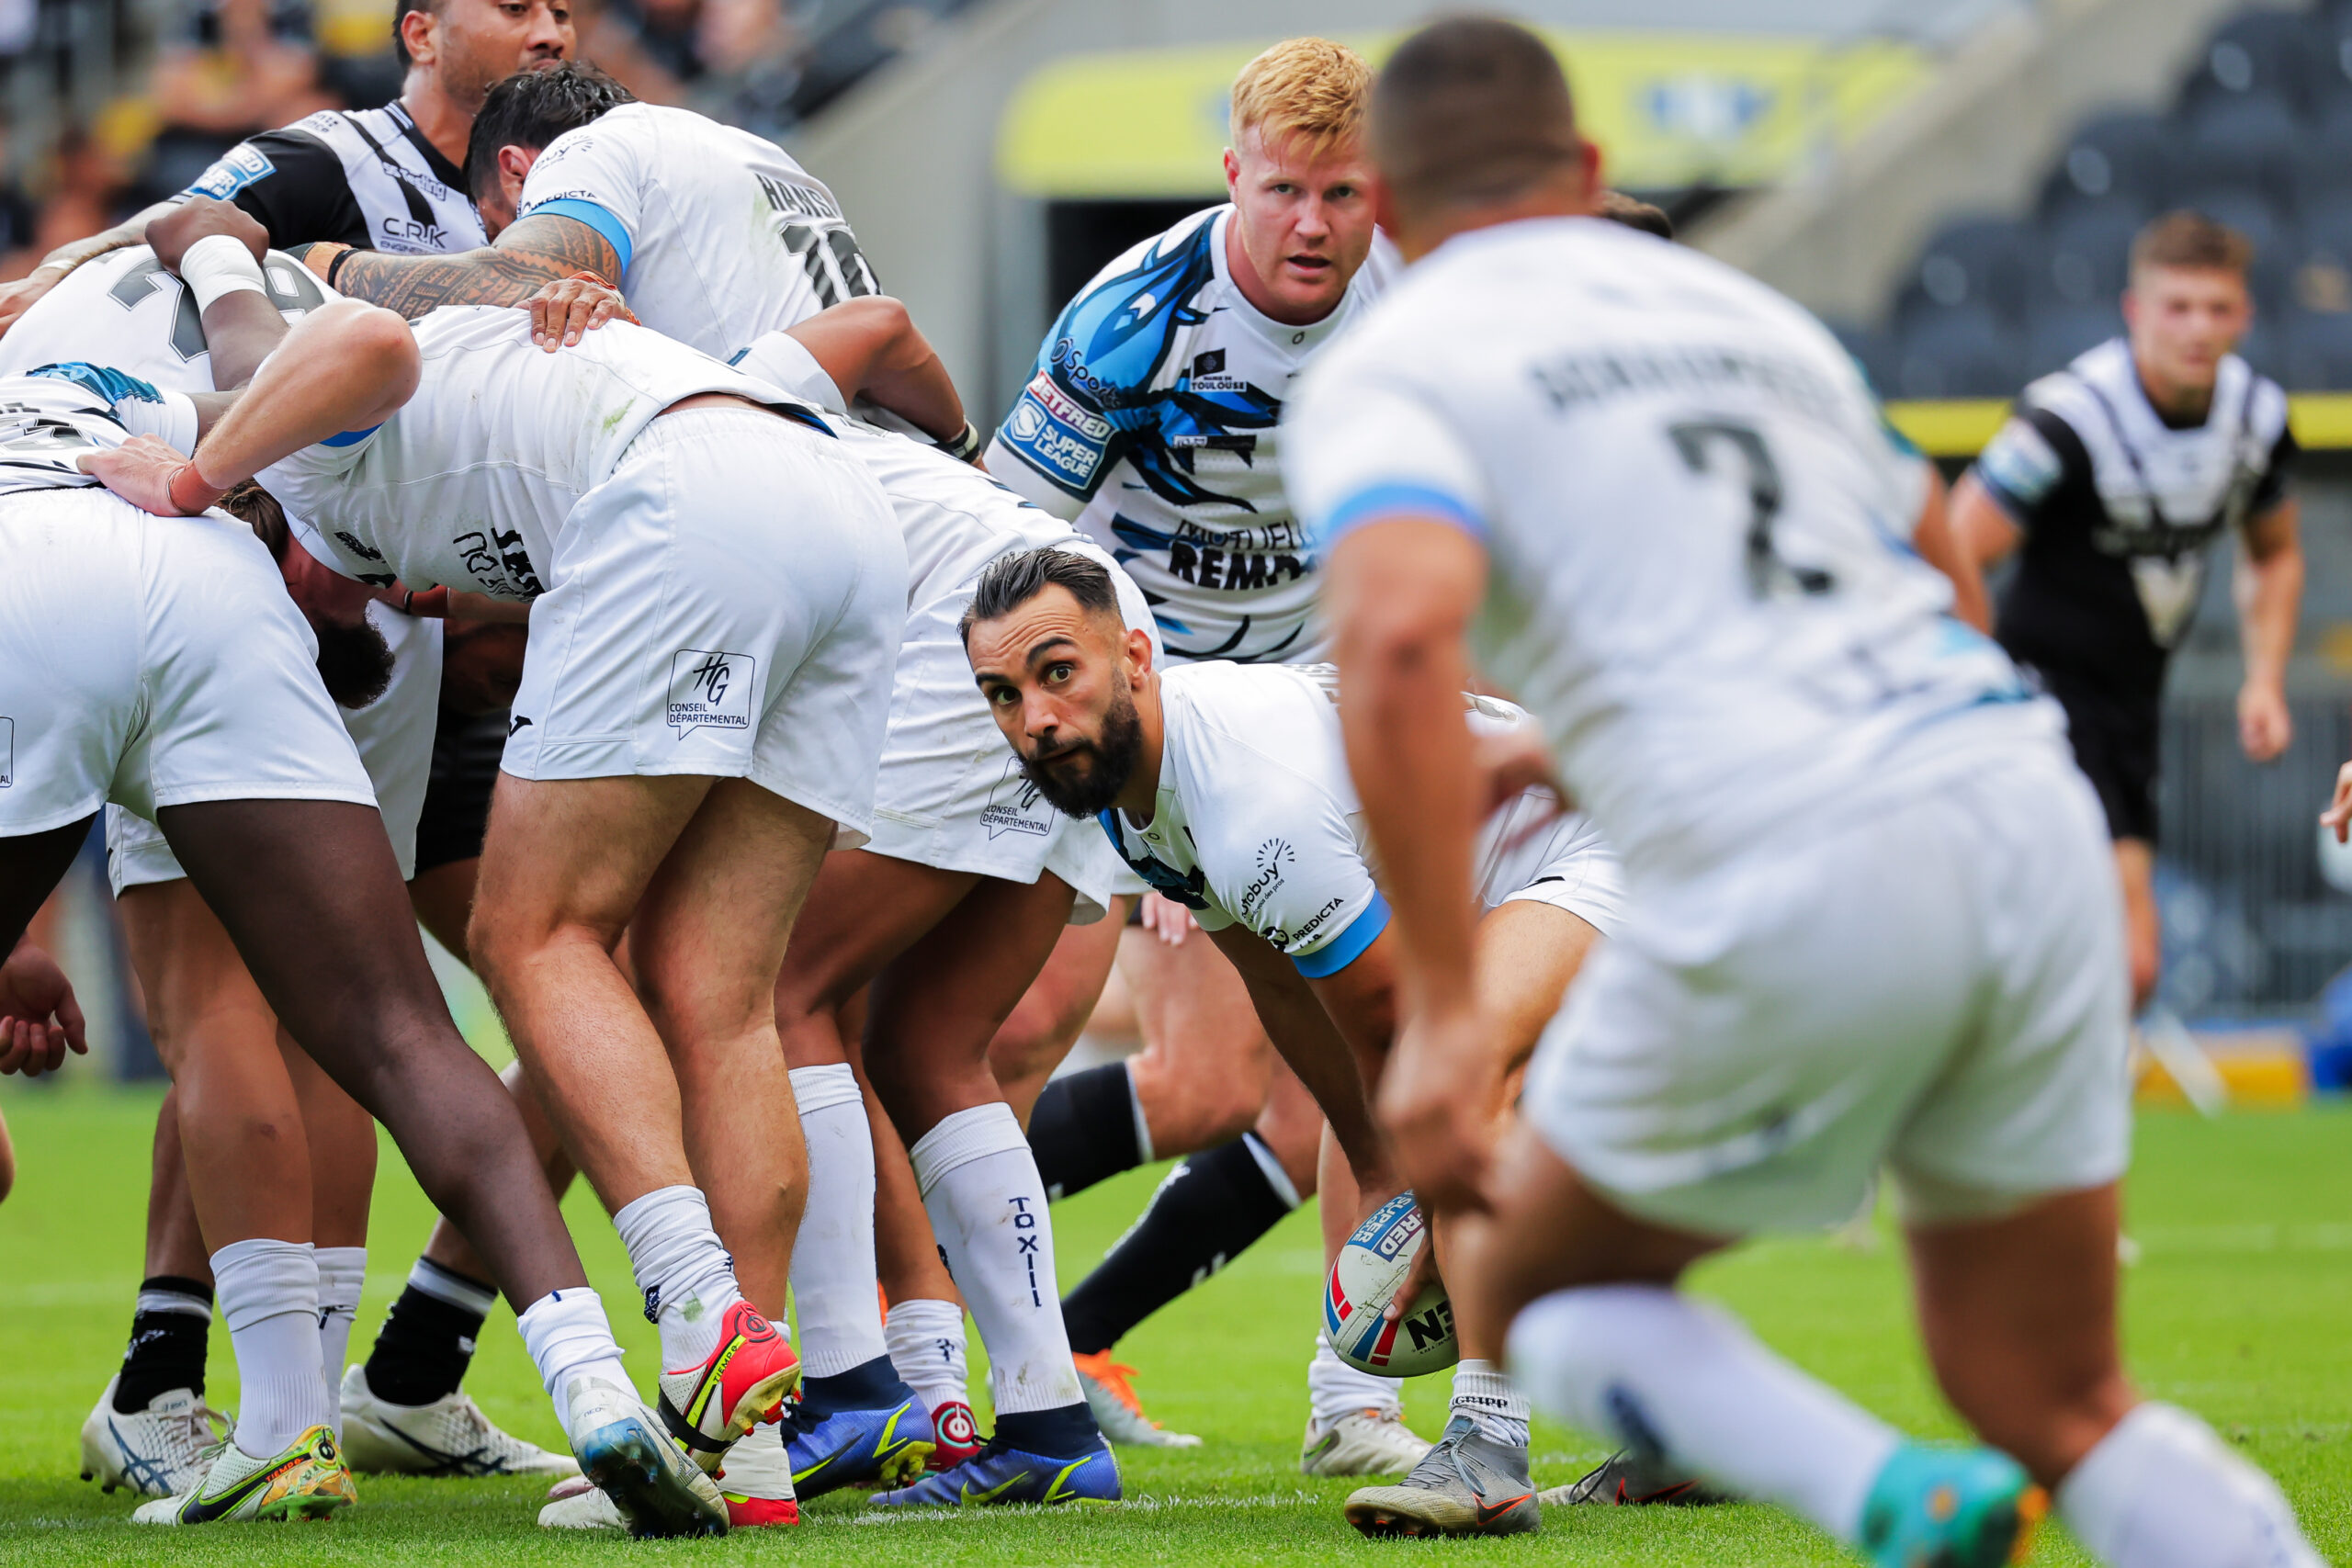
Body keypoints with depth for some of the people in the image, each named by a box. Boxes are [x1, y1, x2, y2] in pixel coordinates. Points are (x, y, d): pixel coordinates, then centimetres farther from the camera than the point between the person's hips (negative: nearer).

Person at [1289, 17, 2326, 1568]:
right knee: (2056, 1409, 16)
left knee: (1535, 1293, 20)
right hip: (2023, 802, 5)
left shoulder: (1384, 377, 6)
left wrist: (1442, 1010, -17)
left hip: (1787, 892, -5)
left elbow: (1400, 637, -15)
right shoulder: (1754, 314, 26)